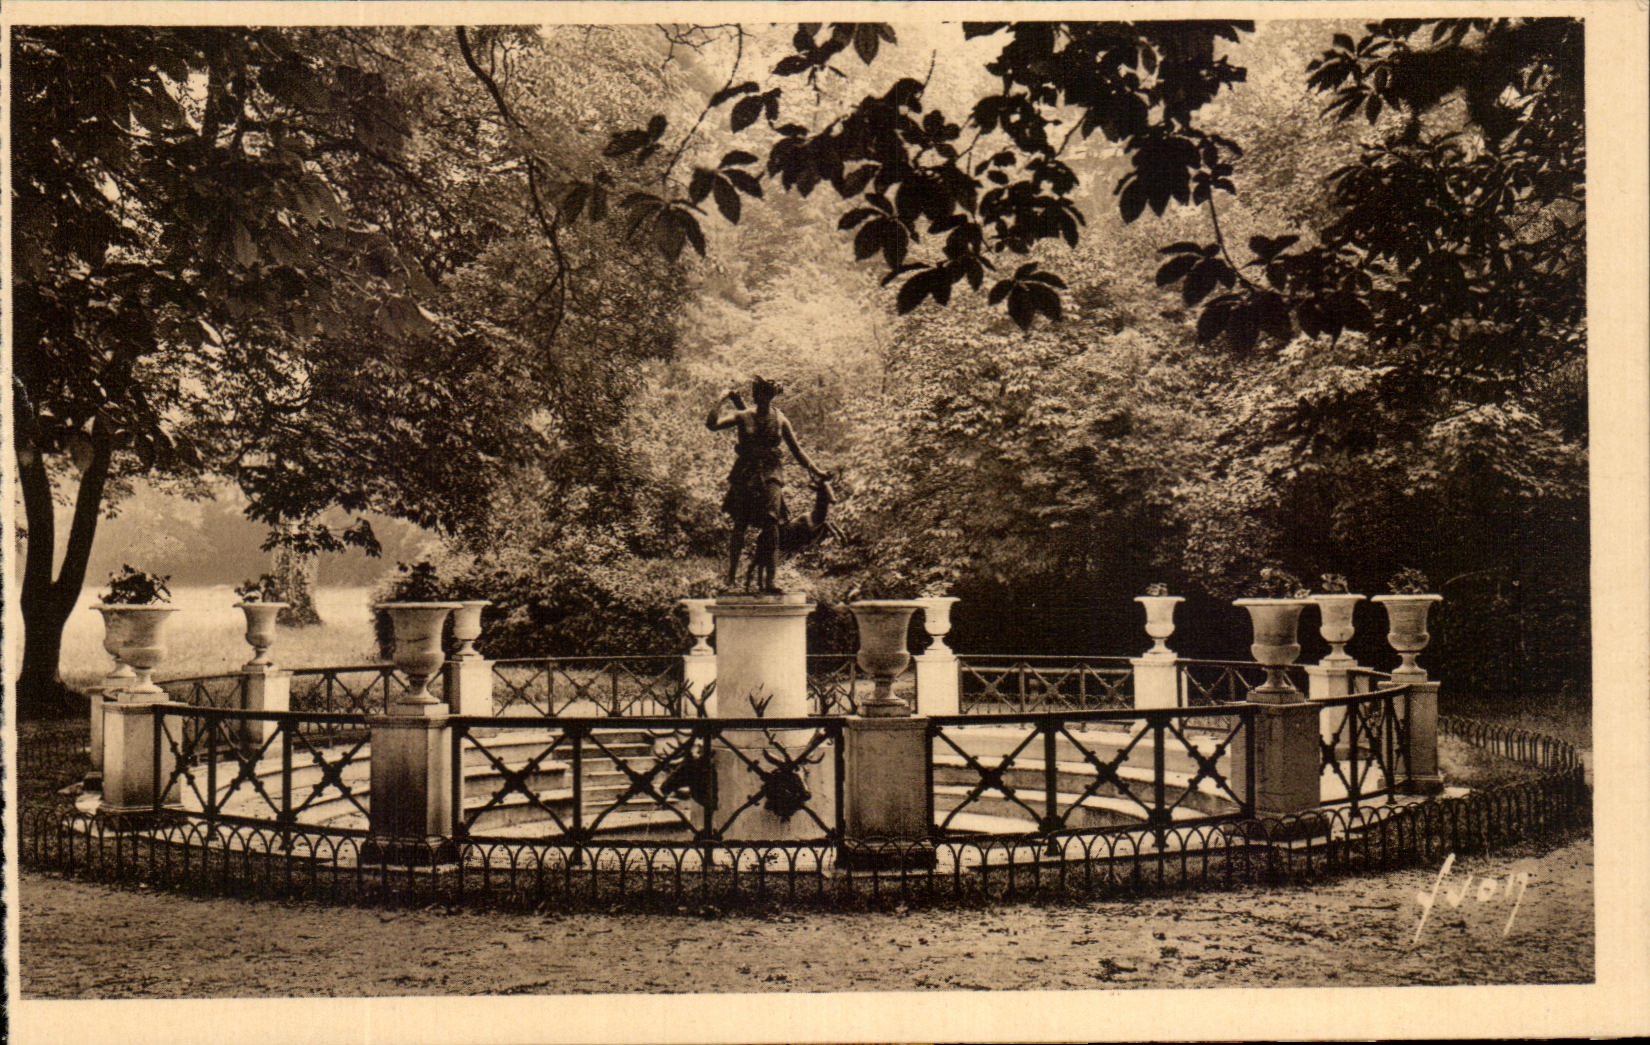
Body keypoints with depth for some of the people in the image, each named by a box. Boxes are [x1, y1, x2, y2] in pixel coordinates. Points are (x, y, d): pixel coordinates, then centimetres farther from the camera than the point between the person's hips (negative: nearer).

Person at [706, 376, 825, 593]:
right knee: (739, 527, -1)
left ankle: (769, 582, -13)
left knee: (770, 527, -13)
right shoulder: (743, 417, 8)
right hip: (744, 477, 0)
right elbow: (712, 424, -3)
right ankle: (732, 577, 10)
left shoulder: (780, 421, 10)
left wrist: (814, 470, 16)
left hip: (770, 478, 0)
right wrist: (724, 399, 1)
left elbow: (796, 450, 19)